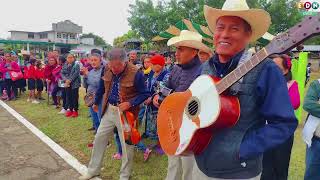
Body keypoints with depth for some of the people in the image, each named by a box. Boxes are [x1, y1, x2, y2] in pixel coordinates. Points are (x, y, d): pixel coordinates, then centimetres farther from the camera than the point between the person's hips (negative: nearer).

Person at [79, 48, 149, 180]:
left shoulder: (135, 73, -20)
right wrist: (96, 103, 23)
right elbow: (102, 87, 13)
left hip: (126, 112, -5)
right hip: (109, 110, 6)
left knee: (126, 145, 7)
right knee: (99, 139, 14)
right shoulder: (107, 69, -3)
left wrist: (130, 103, -26)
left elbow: (144, 94, -13)